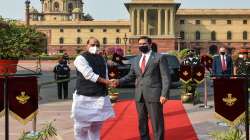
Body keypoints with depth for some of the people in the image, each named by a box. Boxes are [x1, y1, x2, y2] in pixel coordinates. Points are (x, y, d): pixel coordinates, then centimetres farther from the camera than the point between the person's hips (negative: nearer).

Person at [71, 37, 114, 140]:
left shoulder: (101, 59, 14)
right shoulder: (81, 58, -8)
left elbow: (105, 76, 14)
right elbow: (89, 75, -17)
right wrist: (106, 82, -12)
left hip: (100, 97, 6)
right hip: (84, 98, -6)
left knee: (96, 126, 16)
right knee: (81, 127, -2)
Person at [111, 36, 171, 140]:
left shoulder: (160, 57, -1)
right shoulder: (136, 60, 15)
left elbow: (166, 77, -6)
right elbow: (130, 76, 16)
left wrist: (164, 94, -15)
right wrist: (119, 81, -2)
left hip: (154, 95, -5)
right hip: (139, 96, 5)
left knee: (157, 123, -3)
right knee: (142, 122, 12)